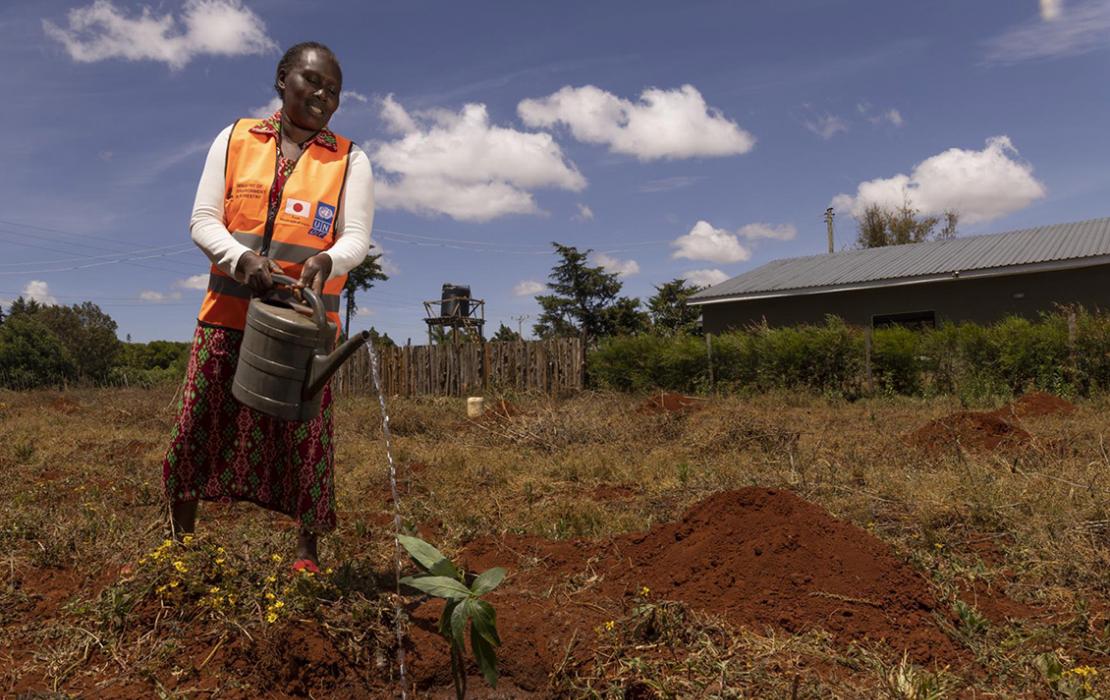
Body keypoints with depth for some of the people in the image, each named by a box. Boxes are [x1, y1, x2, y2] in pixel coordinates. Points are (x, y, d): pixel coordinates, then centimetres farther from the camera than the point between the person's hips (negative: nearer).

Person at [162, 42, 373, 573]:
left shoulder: (350, 161, 5)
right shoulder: (234, 139, 8)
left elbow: (355, 238, -4)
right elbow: (203, 220, 3)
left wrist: (325, 261, -28)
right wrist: (241, 258, -19)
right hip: (230, 311, 2)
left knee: (305, 437, 1)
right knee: (198, 429, 6)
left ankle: (308, 554, 15)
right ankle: (177, 544, 26)